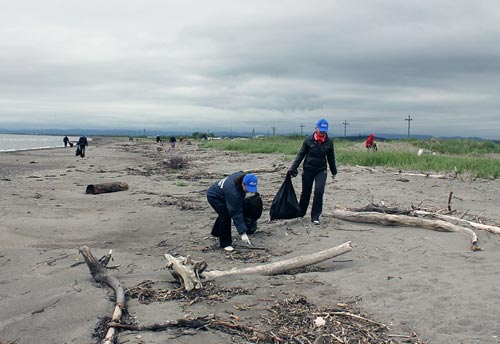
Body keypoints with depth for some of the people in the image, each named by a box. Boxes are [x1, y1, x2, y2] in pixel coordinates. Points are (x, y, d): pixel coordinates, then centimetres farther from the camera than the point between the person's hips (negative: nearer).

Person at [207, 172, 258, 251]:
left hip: (221, 194, 9)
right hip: (213, 196, -9)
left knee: (225, 213, 27)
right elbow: (236, 214, -39)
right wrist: (243, 233, -39)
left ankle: (216, 232, 54)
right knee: (226, 217, -21)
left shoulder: (243, 177, -22)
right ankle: (225, 243, -5)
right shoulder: (233, 192, -42)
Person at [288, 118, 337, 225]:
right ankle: (300, 213, 30)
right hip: (308, 169, -1)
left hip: (321, 170, 1)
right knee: (305, 192, 10)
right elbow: (301, 154, -2)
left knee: (319, 192, -12)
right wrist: (293, 168, -8)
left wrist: (334, 171, 18)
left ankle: (315, 217, -1)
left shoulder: (329, 141, -2)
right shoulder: (309, 140, -8)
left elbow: (331, 157, 10)